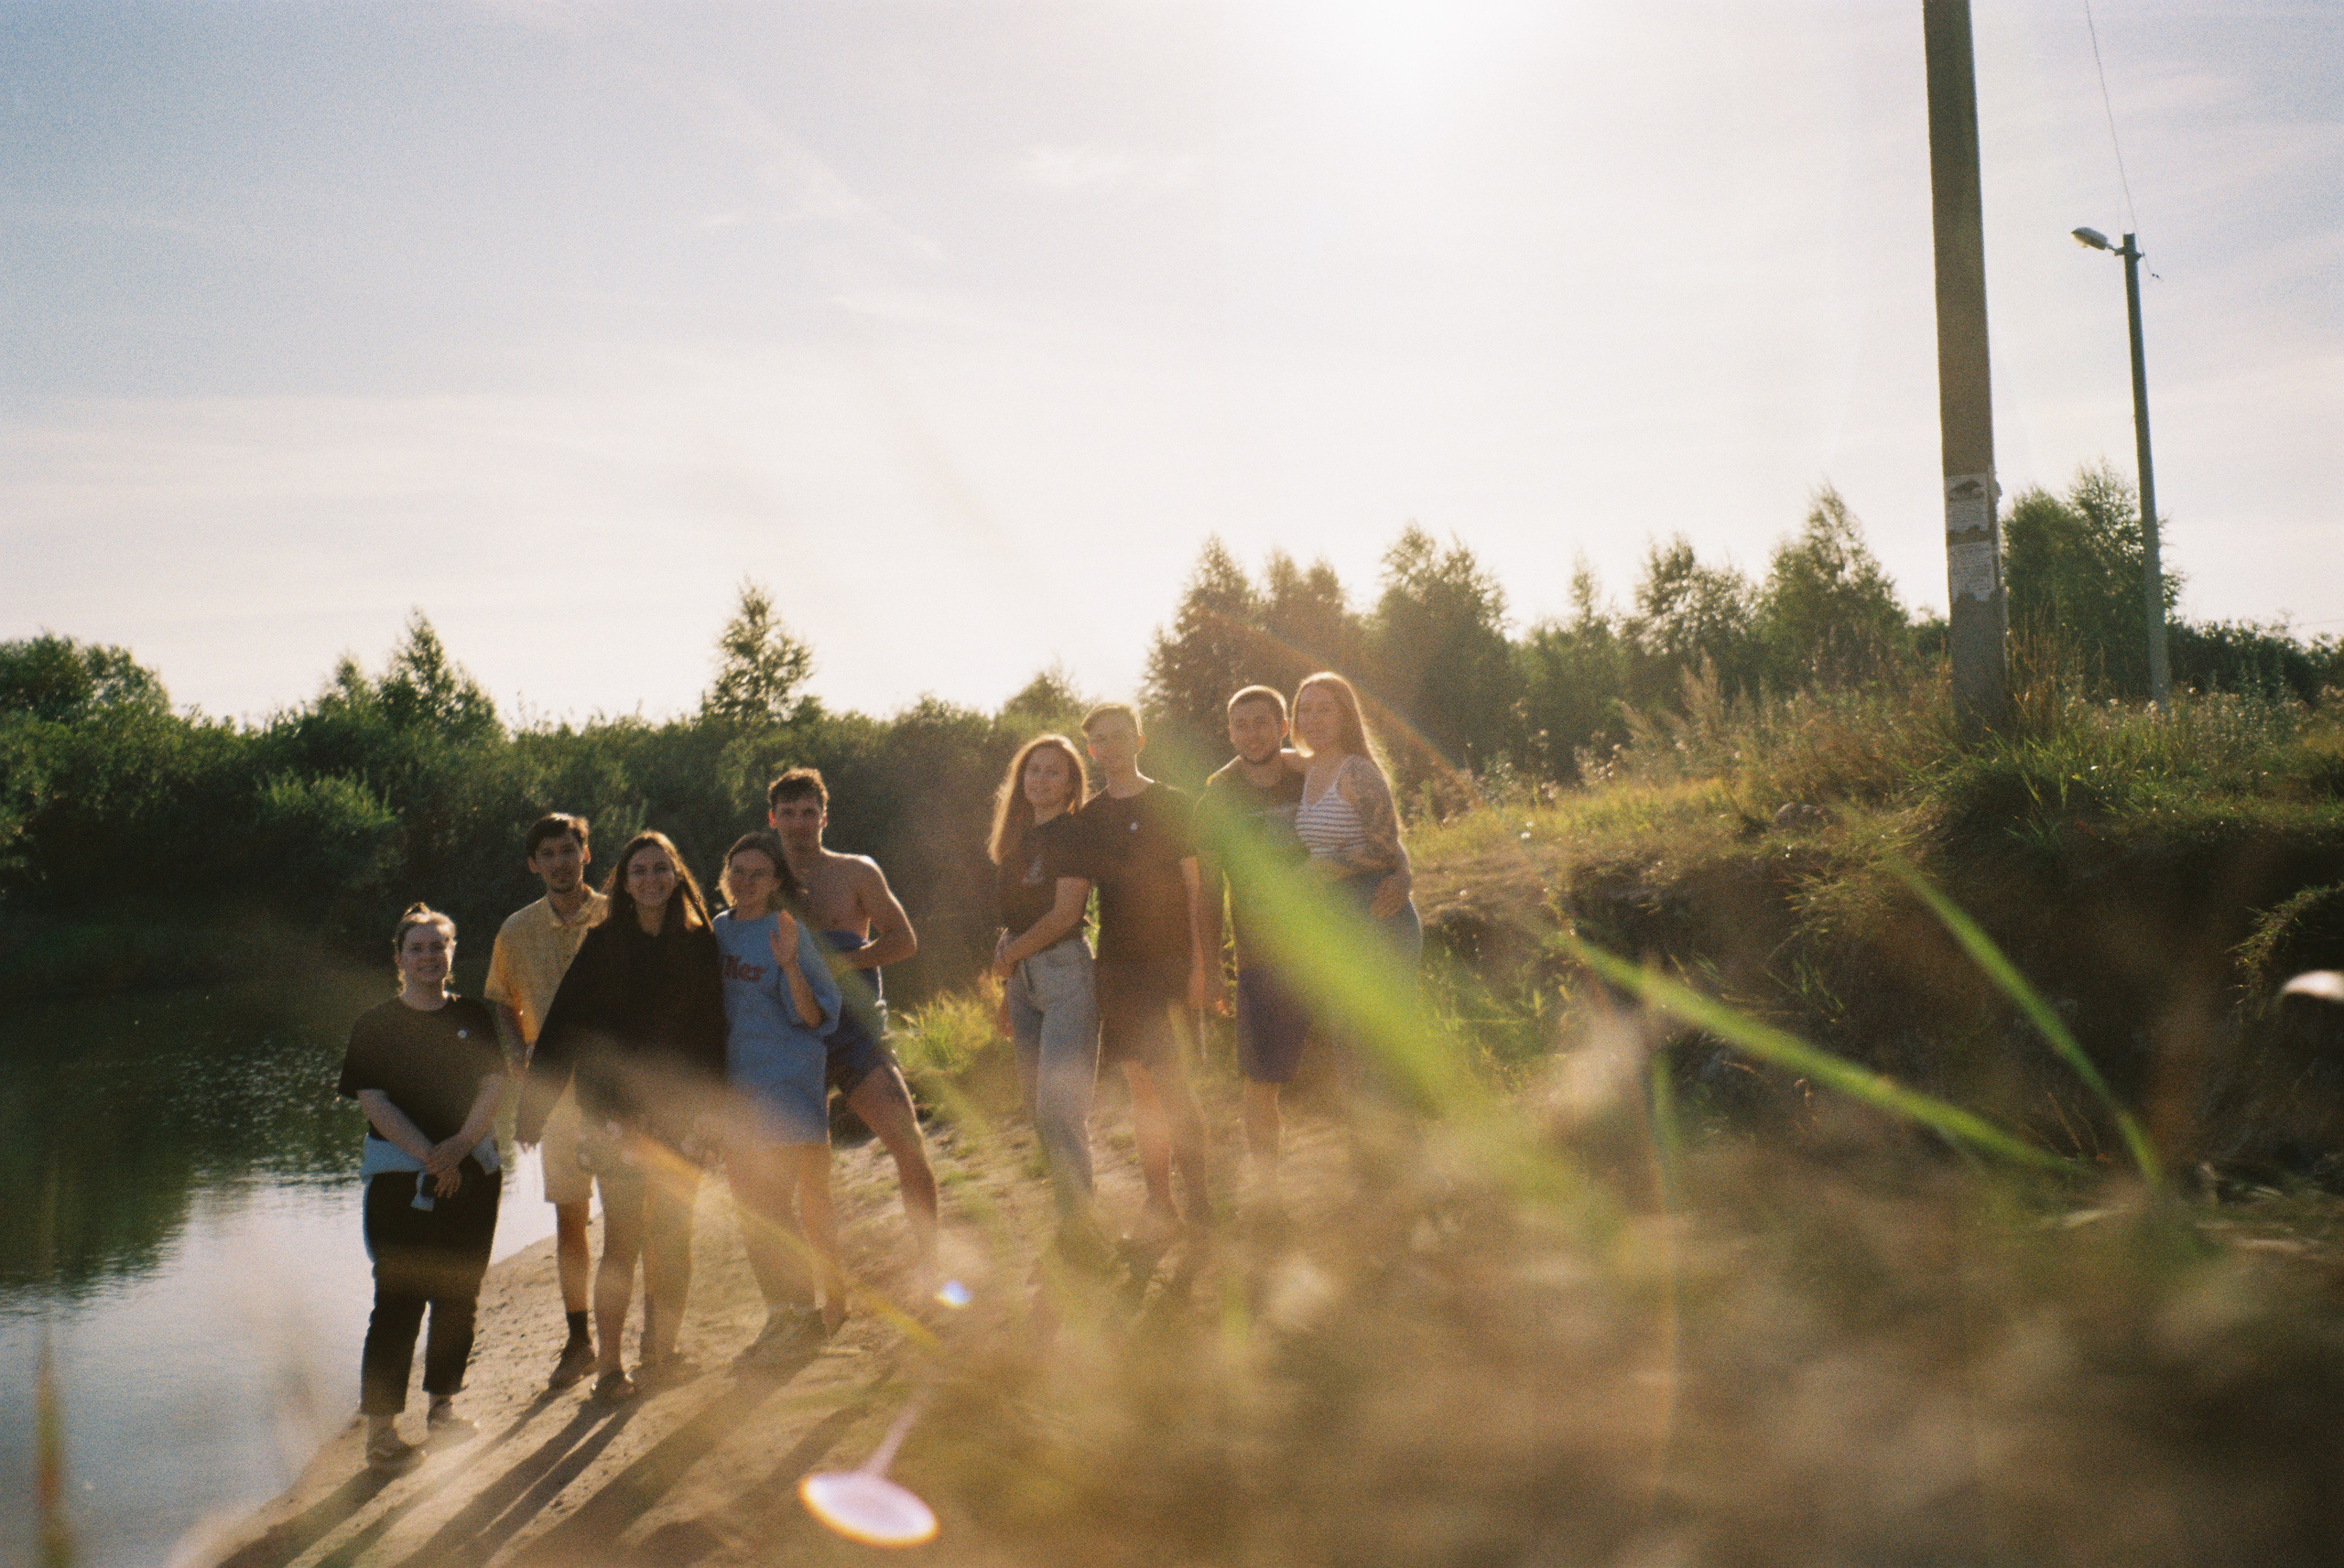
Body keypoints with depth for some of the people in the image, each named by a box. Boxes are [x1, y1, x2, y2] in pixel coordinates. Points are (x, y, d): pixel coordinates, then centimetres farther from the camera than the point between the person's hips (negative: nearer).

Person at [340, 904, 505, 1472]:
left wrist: (461, 1144, -15)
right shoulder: (375, 1025, 2)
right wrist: (429, 1156, -15)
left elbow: (493, 1087, 1)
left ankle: (442, 1405, 22)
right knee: (398, 1299, -7)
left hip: (471, 1173, 3)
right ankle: (380, 1429, -2)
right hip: (399, 1176, -3)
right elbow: (372, 1100, -6)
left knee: (458, 1294, 7)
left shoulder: (473, 1018, 10)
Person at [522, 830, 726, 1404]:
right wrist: (534, 1107, -6)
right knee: (623, 1240, -3)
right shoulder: (602, 944, -1)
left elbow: (712, 1033, 9)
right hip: (616, 1113, -2)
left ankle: (660, 1352, 22)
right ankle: (608, 1366, 7)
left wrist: (711, 1108, 5)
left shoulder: (699, 943, 5)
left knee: (673, 1239, 7)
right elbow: (562, 1026, -2)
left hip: (677, 1113, 2)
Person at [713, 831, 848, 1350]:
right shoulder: (719, 930, 8)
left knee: (769, 1205, -8)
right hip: (735, 1087, 7)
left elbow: (816, 1017, -15)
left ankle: (800, 1313, 6)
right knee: (751, 1207, 12)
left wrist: (789, 964, -29)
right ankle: (784, 1312, 25)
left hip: (786, 1086, -7)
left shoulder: (787, 932, -11)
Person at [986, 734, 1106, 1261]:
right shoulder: (1017, 840, 15)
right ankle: (1074, 1222, 15)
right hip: (1024, 978, 8)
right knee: (1039, 1107, 7)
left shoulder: (1072, 836, -7)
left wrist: (1009, 955, -6)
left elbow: (1066, 912, -14)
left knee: (1059, 1108, -13)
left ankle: (1079, 1229, -5)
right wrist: (1008, 985, 14)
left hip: (1065, 971, -8)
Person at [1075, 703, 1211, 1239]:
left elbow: (1194, 888, -2)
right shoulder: (1086, 818, 10)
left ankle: (1196, 1196, 6)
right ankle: (1159, 1204, 14)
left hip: (1169, 960, -3)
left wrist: (1198, 963, -9)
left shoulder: (1174, 805, 1)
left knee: (1172, 1084, -6)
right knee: (1141, 1088, 6)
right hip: (1117, 966, 3)